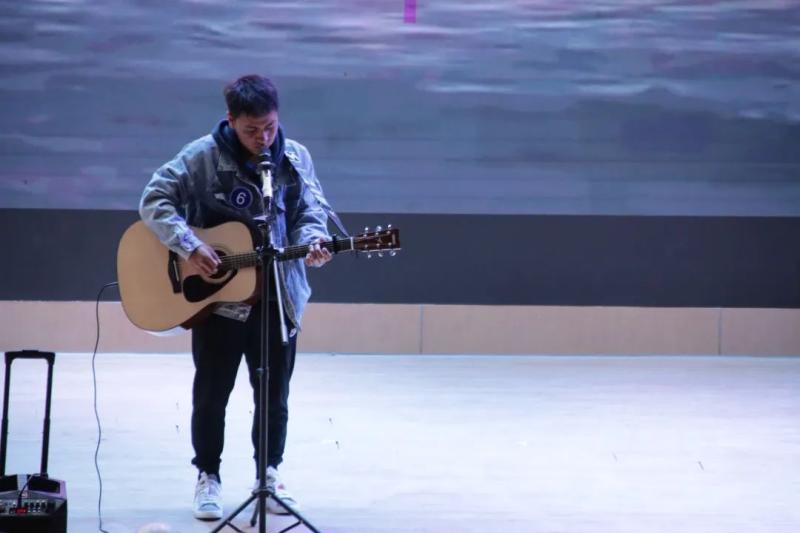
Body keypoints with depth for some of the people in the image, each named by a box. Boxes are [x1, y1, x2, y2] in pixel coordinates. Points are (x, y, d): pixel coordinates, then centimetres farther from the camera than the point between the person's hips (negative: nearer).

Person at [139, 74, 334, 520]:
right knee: (212, 393, 6)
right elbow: (155, 201, -11)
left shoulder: (295, 158, 1)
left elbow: (310, 211, 1)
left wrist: (312, 242, -22)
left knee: (275, 395, 10)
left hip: (278, 296, 3)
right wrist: (191, 247, -22)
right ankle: (208, 477, 21)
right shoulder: (202, 157, -10)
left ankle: (269, 474, 25)